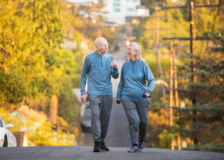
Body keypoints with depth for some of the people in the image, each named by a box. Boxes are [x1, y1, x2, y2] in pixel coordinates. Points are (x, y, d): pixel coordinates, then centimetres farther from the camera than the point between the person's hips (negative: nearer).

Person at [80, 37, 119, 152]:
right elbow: (83, 76, 7)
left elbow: (115, 76, 9)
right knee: (95, 116, -12)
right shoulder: (89, 58, 0)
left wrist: (115, 68, -13)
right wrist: (83, 93, 2)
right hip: (94, 92, -3)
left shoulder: (110, 58, 8)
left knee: (105, 118, 6)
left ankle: (102, 141, 20)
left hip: (107, 93, 3)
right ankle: (97, 143, -11)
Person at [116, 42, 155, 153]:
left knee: (143, 121, 10)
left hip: (141, 98, -1)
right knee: (134, 120, -15)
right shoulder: (125, 65, 5)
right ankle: (134, 145, -6)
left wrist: (148, 91, -26)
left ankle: (141, 141, 36)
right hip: (127, 98, 1)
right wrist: (118, 96, 11)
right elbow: (122, 82, 14)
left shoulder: (143, 64, -5)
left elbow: (151, 80, -9)